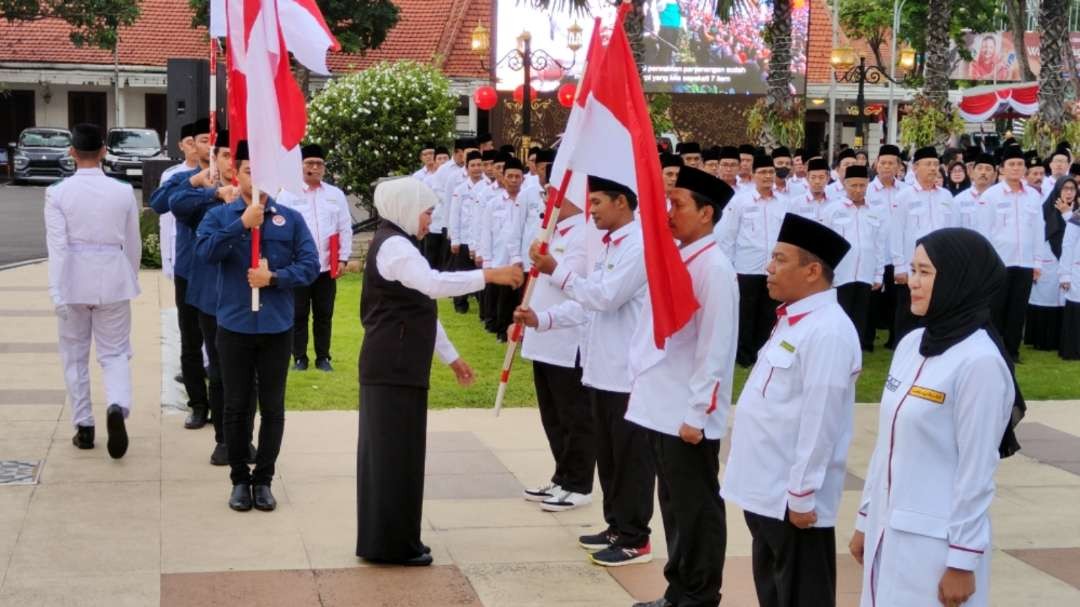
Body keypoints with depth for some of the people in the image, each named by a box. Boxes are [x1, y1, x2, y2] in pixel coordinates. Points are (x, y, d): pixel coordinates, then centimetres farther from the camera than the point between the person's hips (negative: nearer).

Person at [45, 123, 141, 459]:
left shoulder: (58, 193, -9)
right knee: (115, 354, 8)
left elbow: (57, 245, -13)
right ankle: (117, 407, -19)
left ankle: (84, 427, 17)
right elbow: (133, 243, 4)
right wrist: (132, 279, 19)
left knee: (75, 356, 13)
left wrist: (57, 293, -11)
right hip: (113, 281, 1)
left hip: (74, 282, -1)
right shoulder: (123, 192, -3)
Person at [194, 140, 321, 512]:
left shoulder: (290, 219, 3)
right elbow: (204, 251, -17)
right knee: (236, 407, 7)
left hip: (277, 327, 1)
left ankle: (263, 479, 18)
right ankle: (239, 479, 19)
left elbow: (310, 265, -3)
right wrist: (243, 223, -21)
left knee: (272, 408, 7)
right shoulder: (220, 216, 2)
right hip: (234, 326, 0)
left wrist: (274, 277, -17)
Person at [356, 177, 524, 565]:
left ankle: (382, 540, 19)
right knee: (396, 451, -6)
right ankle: (392, 544, 0)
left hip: (396, 365, 11)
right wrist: (490, 275, -31)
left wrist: (450, 356, 21)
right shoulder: (393, 246, -14)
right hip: (394, 367, -11)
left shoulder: (398, 245, 20)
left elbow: (421, 307, 22)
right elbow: (434, 284, -32)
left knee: (388, 450, 13)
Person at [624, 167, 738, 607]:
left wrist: (696, 413, -18)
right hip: (660, 407, 8)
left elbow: (715, 348, -18)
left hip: (688, 414, -8)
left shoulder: (714, 268, -15)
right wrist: (641, 385, 15)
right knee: (673, 504, 17)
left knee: (696, 509, 4)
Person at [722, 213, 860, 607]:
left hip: (793, 497, -10)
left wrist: (802, 495, -20)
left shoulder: (827, 331, -20)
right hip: (766, 490, 10)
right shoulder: (793, 320, 11)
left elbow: (820, 422, -22)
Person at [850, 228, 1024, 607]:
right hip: (887, 530, 7)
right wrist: (865, 518, 15)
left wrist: (962, 560, -13)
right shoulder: (911, 344, 5)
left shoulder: (980, 361, -16)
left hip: (936, 542, -7)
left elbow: (976, 471, -15)